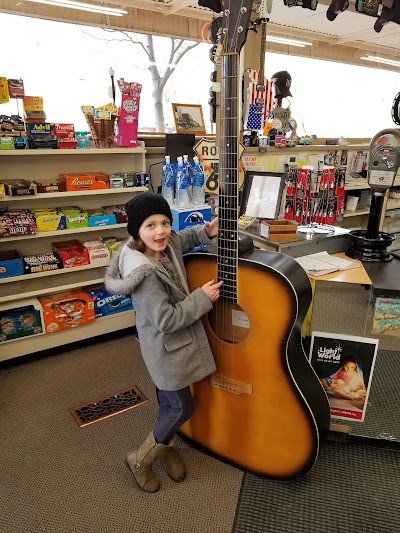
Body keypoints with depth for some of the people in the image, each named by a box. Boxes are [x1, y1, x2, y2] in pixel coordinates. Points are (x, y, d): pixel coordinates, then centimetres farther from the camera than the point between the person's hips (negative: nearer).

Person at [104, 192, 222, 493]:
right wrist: (203, 298, -22)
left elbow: (186, 238, 16)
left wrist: (209, 231, -4)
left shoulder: (168, 244, -7)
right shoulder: (144, 274, -31)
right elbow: (166, 320, -30)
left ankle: (166, 446, 48)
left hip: (177, 341, 8)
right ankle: (140, 459, 28)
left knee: (169, 401, 24)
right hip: (165, 347, -8)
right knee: (182, 408, 6)